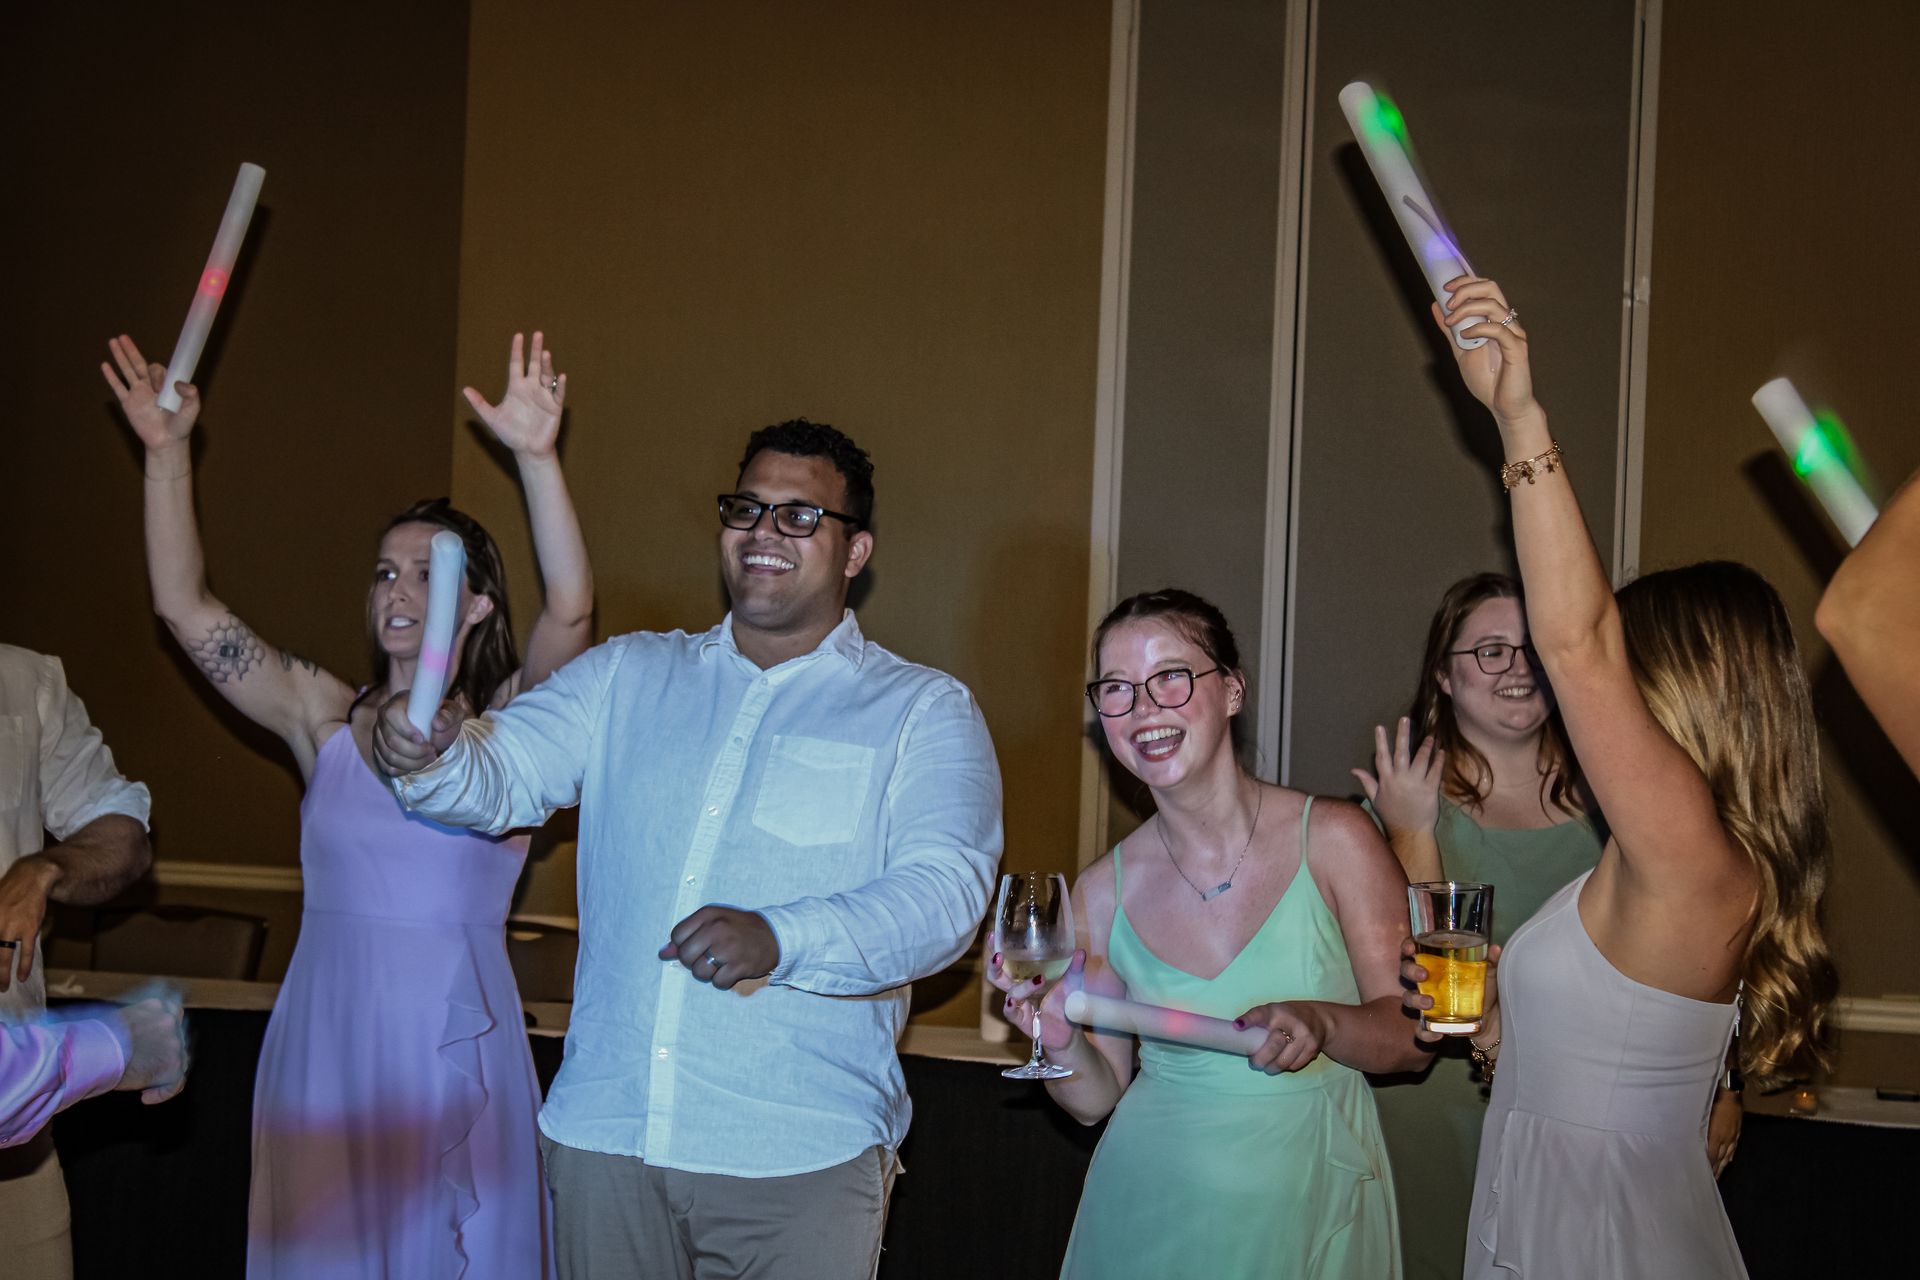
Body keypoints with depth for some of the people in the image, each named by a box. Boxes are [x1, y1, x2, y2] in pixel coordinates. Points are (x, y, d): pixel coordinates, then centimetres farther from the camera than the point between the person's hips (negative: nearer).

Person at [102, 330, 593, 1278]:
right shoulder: (327, 718, 4)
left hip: (454, 1046, -2)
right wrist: (167, 454, -7)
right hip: (324, 1045, 3)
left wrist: (537, 457, -30)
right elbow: (184, 608, 1)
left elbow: (571, 608, -19)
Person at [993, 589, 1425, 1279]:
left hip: (1309, 1204, -1)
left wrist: (1321, 1022, -25)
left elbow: (1410, 1036, -6)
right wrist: (1059, 1038, -17)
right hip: (1154, 1211, 2)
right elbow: (1097, 1098, 3)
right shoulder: (1102, 892, -4)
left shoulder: (1332, 839, -10)